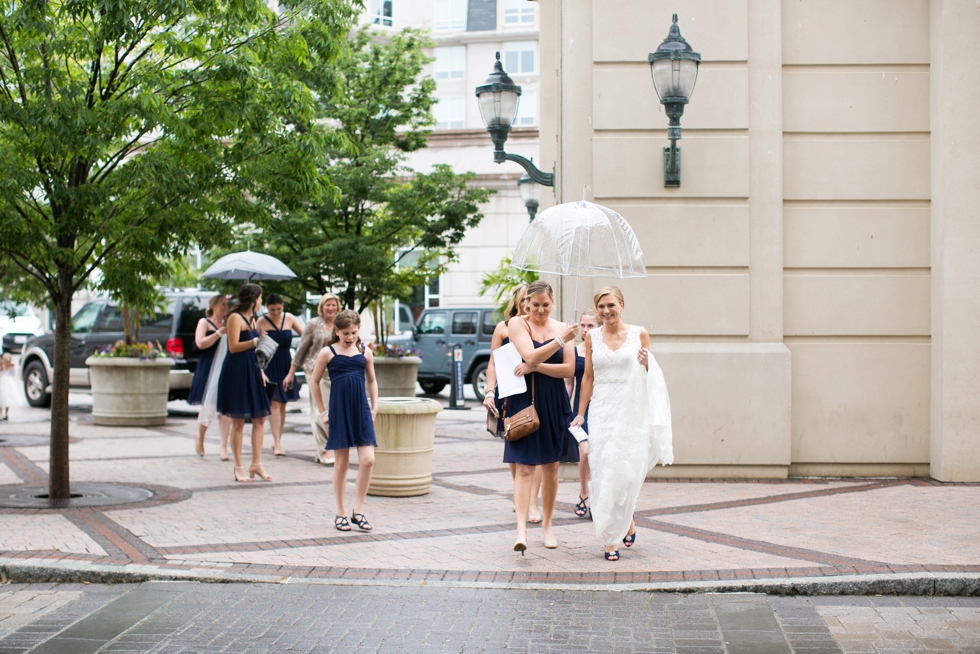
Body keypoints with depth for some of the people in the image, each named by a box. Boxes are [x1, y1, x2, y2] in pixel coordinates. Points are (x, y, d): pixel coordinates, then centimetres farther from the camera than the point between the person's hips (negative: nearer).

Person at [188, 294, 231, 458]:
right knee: (208, 407, -2)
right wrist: (219, 333, -15)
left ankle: (224, 447, 2)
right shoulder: (204, 322, 2)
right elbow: (200, 343, -12)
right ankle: (200, 438, 25)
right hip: (209, 371, -3)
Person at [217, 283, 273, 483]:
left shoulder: (251, 318, 18)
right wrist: (256, 341, -27)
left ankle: (256, 464, 10)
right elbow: (233, 347, -17)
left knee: (259, 418, 5)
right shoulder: (235, 317, -9)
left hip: (252, 372, 9)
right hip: (237, 372, -9)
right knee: (238, 421, -3)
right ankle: (239, 467, 3)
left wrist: (261, 371, 16)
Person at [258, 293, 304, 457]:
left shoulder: (289, 318, 5)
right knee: (274, 402, -10)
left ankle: (278, 440, 20)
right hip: (269, 365, -4)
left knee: (283, 403, 8)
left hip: (285, 364, 4)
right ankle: (277, 443, -12)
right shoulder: (262, 322, -4)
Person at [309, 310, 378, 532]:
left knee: (367, 460, -8)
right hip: (339, 413, -2)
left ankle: (358, 511, 4)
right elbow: (314, 382, 5)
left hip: (362, 412, 2)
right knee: (341, 463, 4)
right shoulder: (328, 353, -2)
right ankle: (341, 513, 15)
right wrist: (322, 411, 4)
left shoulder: (365, 352, 6)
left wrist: (374, 408, 10)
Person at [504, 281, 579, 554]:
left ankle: (547, 525, 23)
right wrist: (561, 341, -24)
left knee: (551, 467, 10)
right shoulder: (517, 324, -2)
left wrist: (535, 367, -13)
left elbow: (569, 369, -2)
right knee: (524, 467, -10)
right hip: (524, 401, -3)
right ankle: (521, 530, -16)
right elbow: (530, 356, -17)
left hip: (554, 403, 3)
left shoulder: (561, 328, 7)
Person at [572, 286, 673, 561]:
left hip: (631, 411, -2)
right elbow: (588, 377, 12)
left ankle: (612, 535, 13)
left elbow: (649, 375, 9)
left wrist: (645, 364, -13)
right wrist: (580, 413, 9)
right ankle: (626, 523, 10)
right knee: (602, 471, -5)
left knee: (625, 470, -6)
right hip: (601, 410, 2)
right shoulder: (592, 337, 8)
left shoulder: (639, 334, 3)